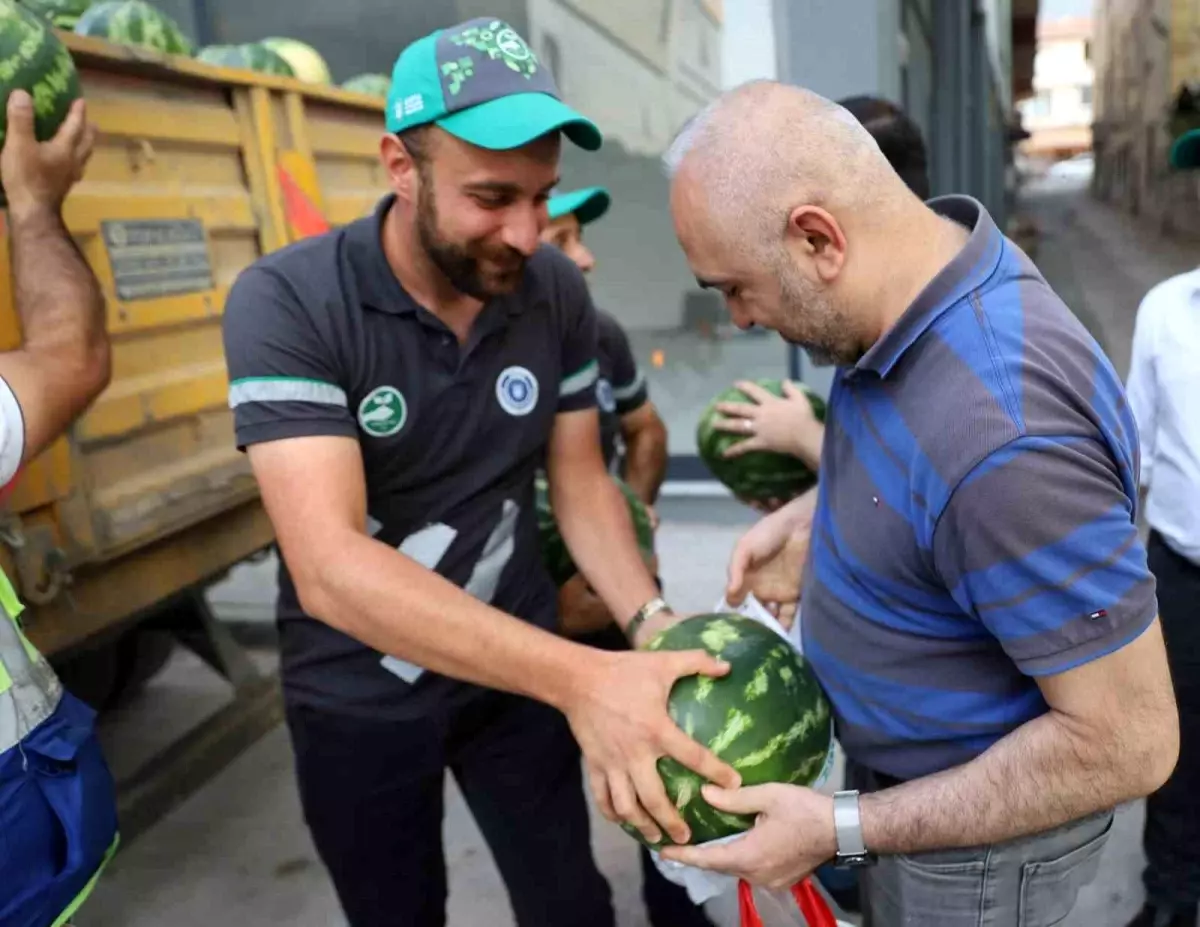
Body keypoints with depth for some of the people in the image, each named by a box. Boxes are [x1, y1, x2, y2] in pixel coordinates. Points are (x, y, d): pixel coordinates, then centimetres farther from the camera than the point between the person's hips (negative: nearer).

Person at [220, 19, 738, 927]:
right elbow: (330, 566, -34)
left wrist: (650, 622, -19)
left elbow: (580, 480, -1)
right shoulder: (285, 303, -25)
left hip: (513, 666, 3)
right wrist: (578, 676, -43)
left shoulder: (556, 291, -11)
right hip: (357, 694, -2)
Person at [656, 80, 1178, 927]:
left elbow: (1129, 743, -29)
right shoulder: (929, 271, -9)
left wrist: (843, 828, -25)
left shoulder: (1000, 429, -38)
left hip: (978, 833, -7)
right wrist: (816, 518, -4)